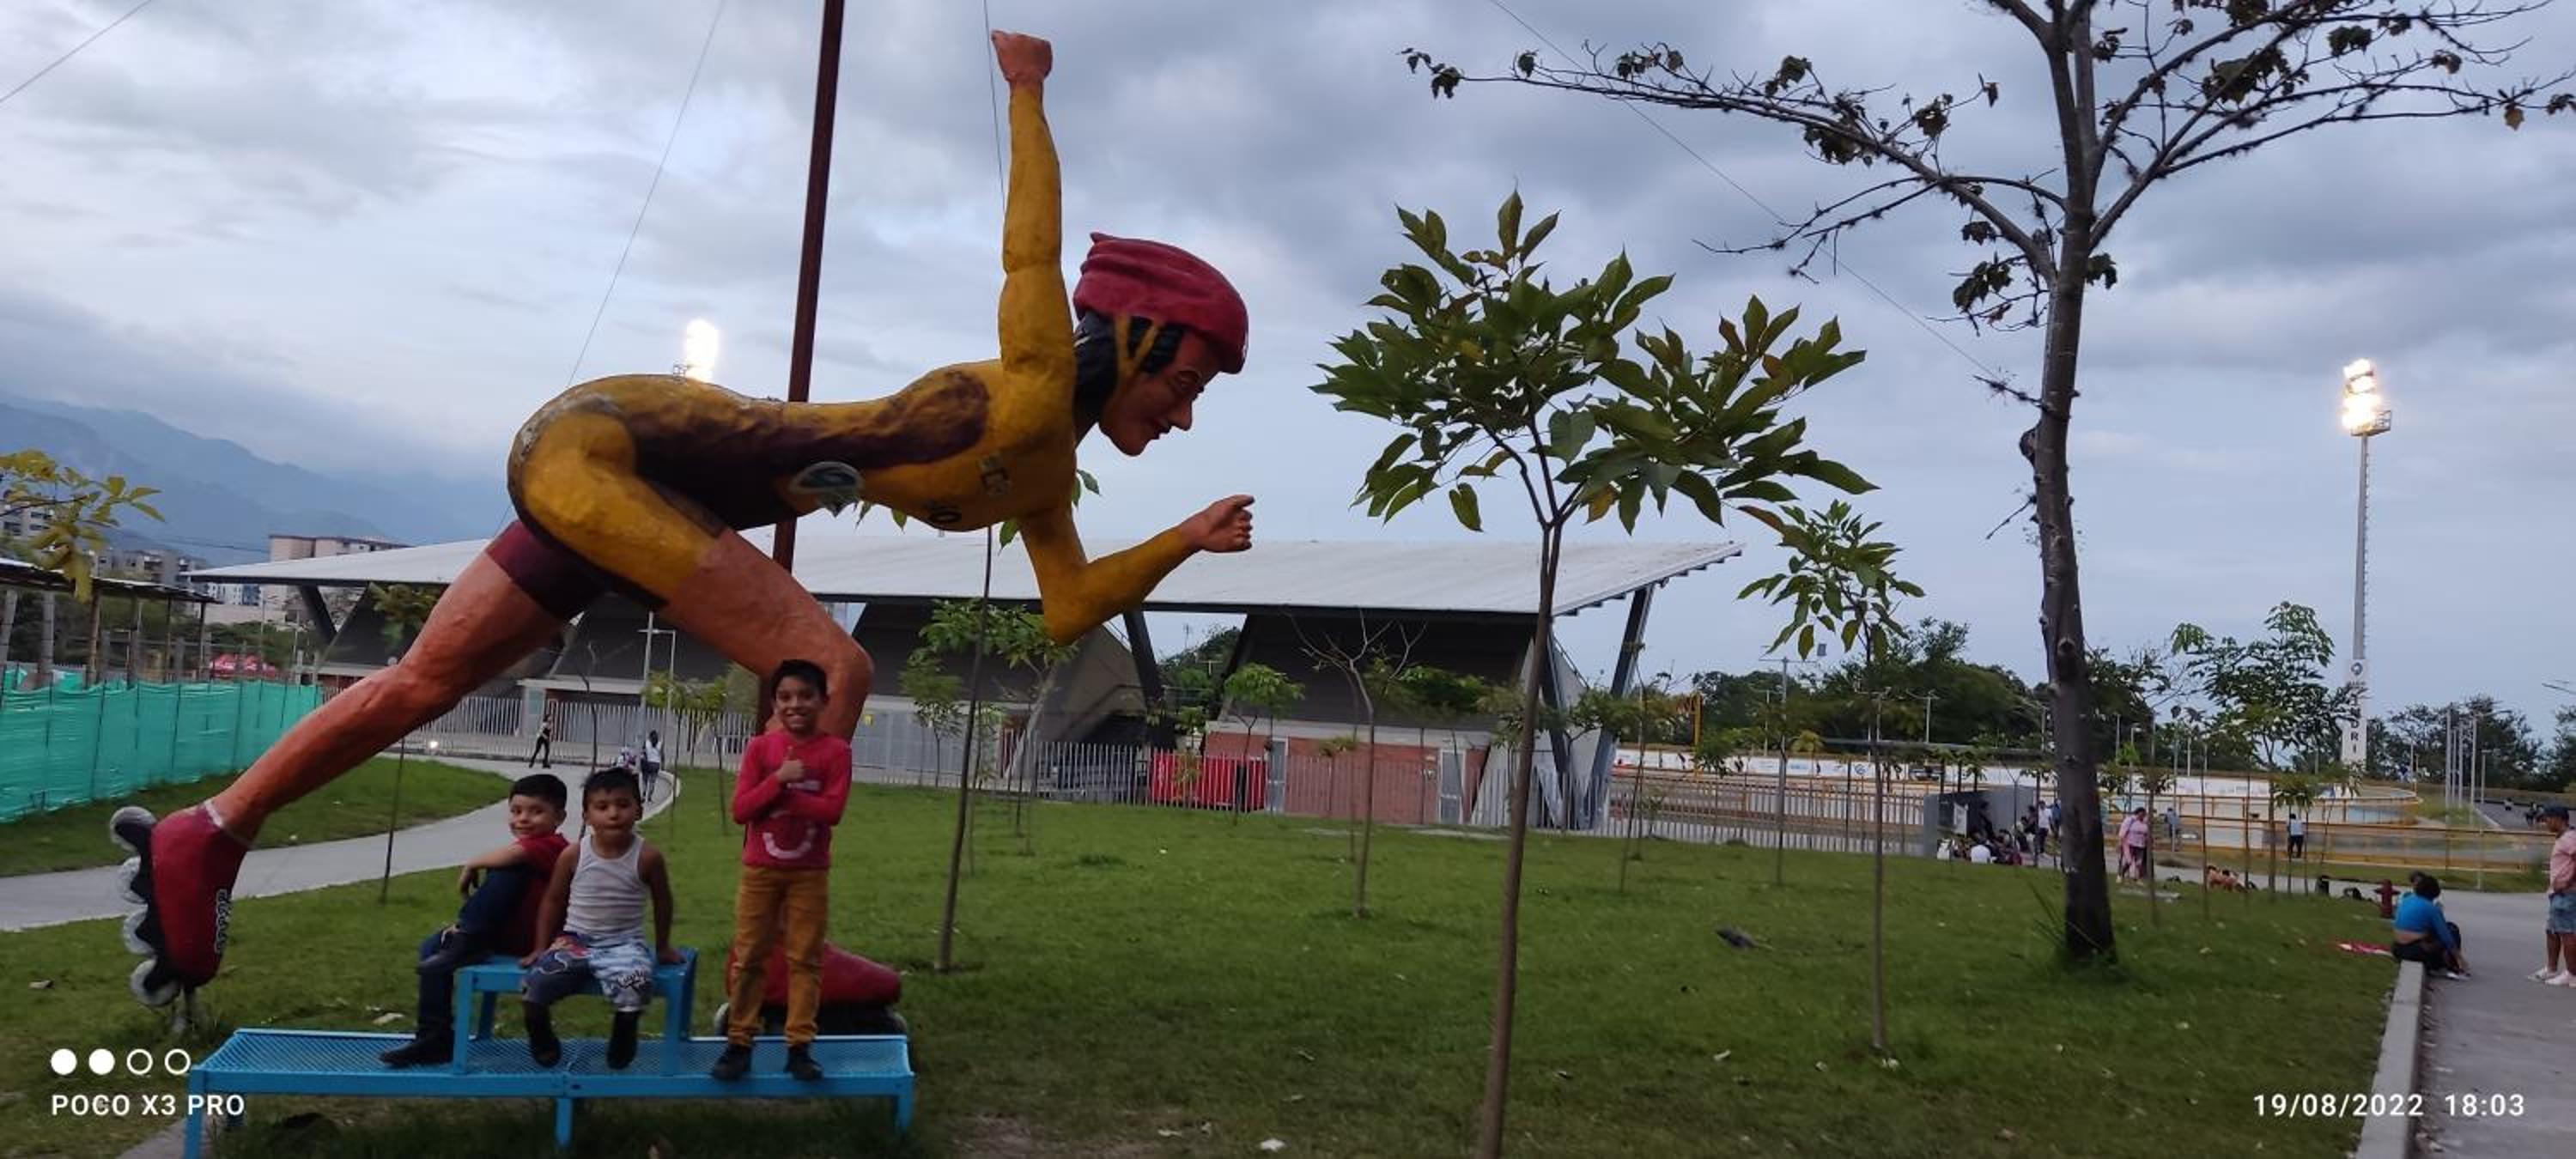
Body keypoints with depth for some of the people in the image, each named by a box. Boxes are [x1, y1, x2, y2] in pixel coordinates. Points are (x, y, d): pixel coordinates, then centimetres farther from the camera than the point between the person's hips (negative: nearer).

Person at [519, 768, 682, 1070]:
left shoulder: (647, 857, -8)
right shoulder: (573, 856, -4)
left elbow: (662, 901, 7)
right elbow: (553, 901, 9)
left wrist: (662, 947, 15)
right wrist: (542, 947, 10)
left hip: (624, 943, -2)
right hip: (575, 940, 2)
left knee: (635, 983, -34)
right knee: (533, 984, -23)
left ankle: (623, 1034, 2)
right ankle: (540, 1035, 13)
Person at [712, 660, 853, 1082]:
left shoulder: (835, 751, -6)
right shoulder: (760, 747, -3)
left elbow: (832, 810, -16)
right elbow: (741, 810, -10)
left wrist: (780, 794, -19)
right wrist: (778, 780, -23)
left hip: (809, 873, -1)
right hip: (760, 869, 1)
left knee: (805, 959, 4)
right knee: (748, 957, 6)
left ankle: (800, 1046, 9)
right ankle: (738, 1043, 14)